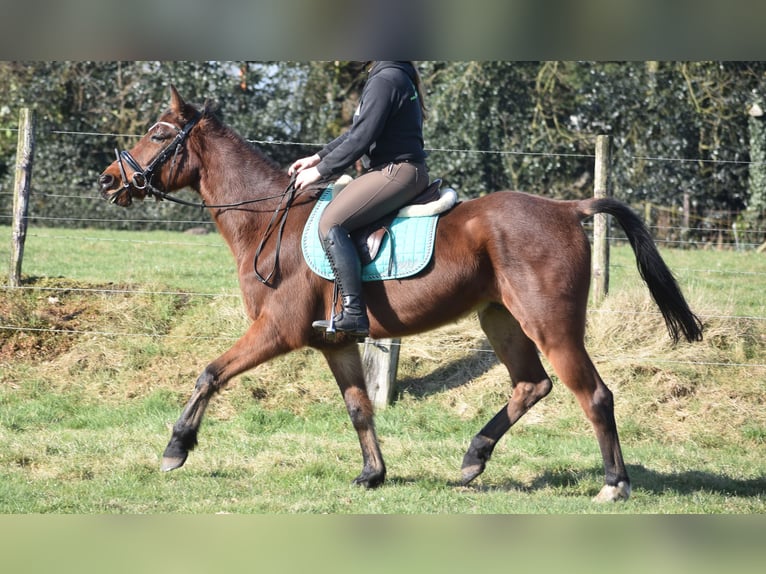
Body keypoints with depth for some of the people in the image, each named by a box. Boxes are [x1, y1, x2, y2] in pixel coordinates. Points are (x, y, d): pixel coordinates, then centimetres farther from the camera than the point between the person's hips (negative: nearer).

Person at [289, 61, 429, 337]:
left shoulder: (385, 80, -16)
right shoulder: (393, 75, 17)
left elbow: (361, 138, -19)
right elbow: (358, 131, 23)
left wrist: (321, 171, -11)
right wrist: (317, 157, 19)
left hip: (397, 171, -11)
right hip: (396, 170, 11)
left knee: (331, 223, -20)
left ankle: (353, 313, -25)